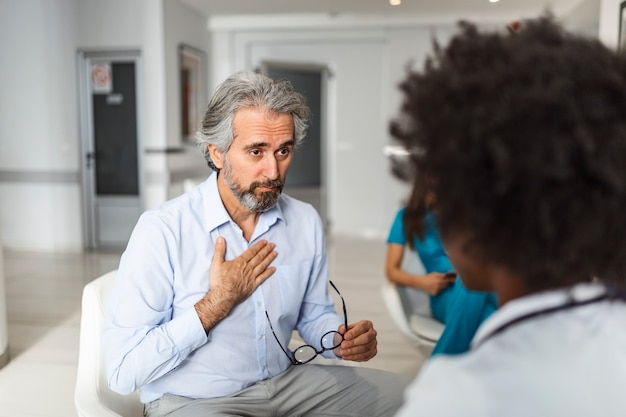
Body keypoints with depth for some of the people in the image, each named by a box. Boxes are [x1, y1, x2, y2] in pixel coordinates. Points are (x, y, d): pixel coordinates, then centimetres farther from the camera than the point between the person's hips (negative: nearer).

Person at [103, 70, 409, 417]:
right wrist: (218, 302, -21)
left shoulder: (306, 222, -2)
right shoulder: (162, 231, -18)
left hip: (287, 382, 5)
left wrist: (343, 339, -9)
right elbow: (122, 371, -19)